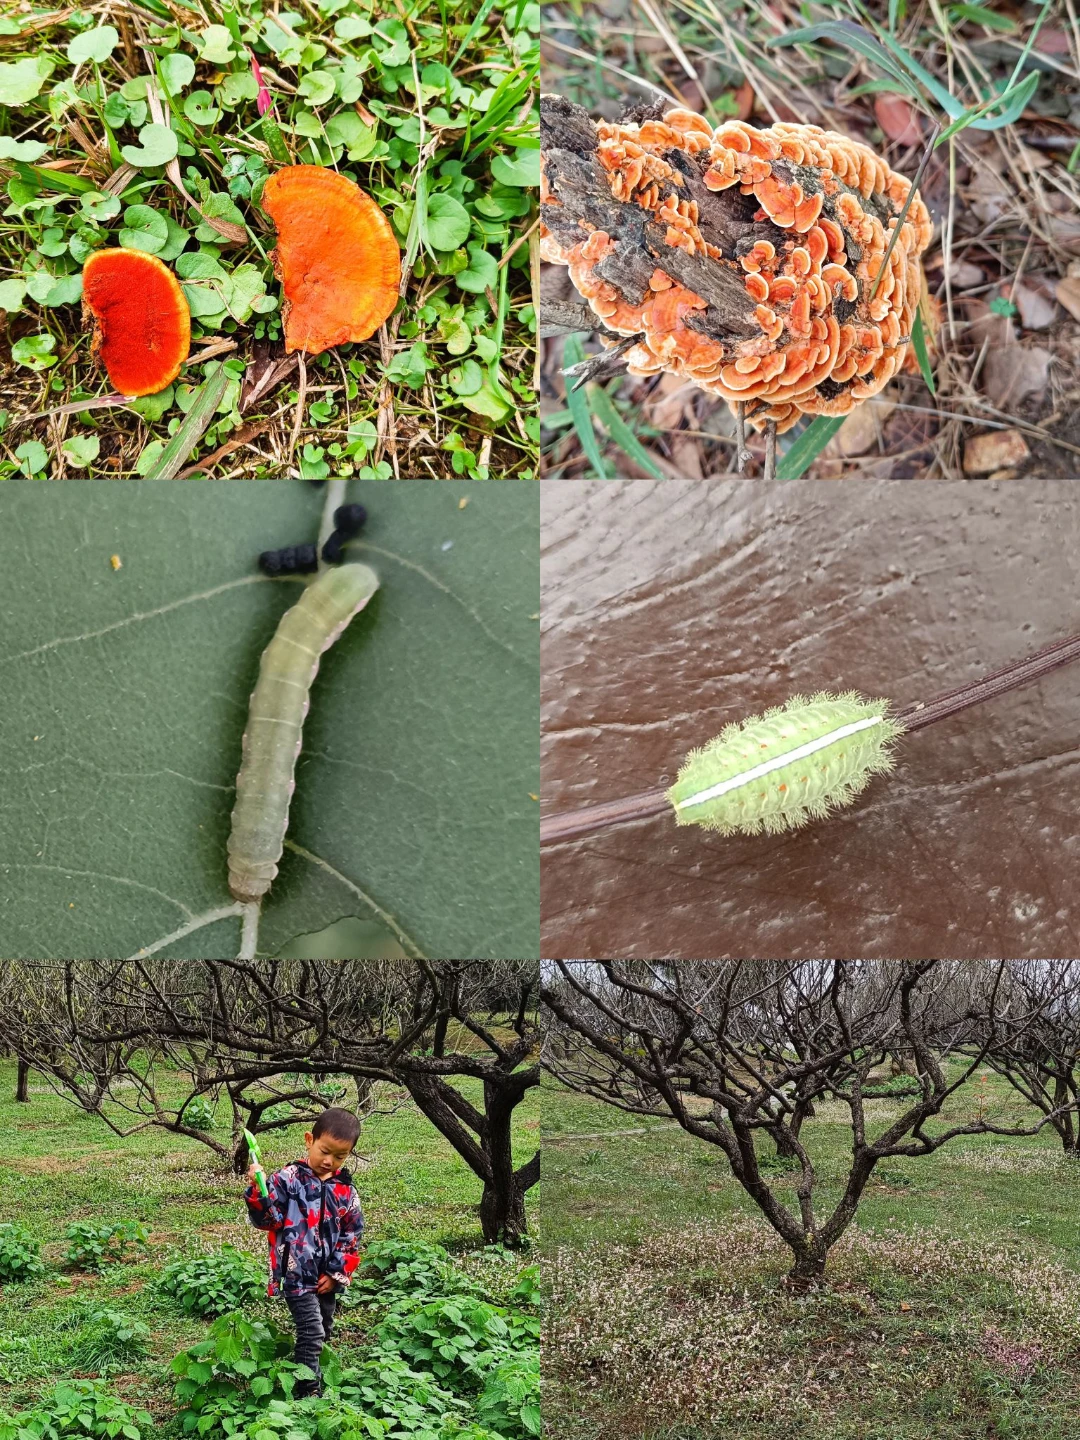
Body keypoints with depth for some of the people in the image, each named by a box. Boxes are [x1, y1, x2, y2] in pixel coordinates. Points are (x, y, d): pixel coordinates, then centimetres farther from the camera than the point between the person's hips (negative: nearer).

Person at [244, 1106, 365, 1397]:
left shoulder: (345, 1190, 2)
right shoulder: (288, 1179, -10)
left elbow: (352, 1235, 7)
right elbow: (267, 1219, -13)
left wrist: (338, 1273, 1)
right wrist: (257, 1192, -31)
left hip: (328, 1278, 6)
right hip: (297, 1274, -5)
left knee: (323, 1334, 19)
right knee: (312, 1333, -12)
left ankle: (313, 1377, 38)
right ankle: (308, 1392, -2)